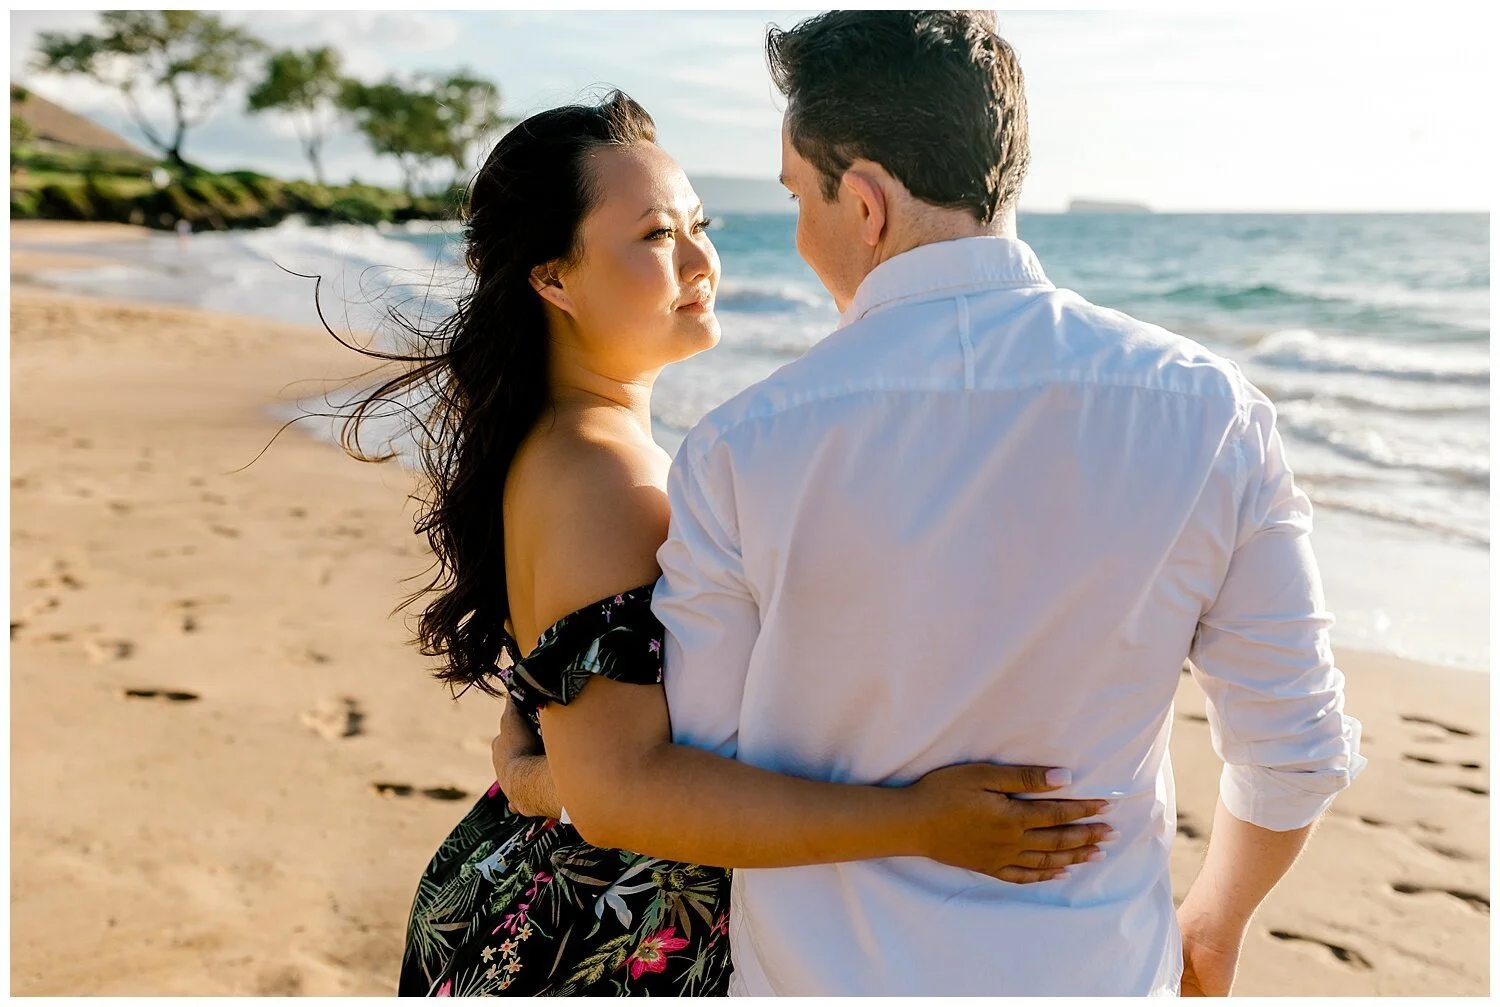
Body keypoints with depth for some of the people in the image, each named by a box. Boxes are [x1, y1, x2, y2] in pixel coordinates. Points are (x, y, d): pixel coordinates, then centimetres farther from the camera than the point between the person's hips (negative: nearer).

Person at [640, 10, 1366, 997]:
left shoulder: (740, 454, -21)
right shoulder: (1213, 415, -15)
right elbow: (1296, 749, -5)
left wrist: (543, 773, 12)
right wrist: (1219, 915, 14)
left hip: (823, 966, -1)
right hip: (1092, 967, 2)